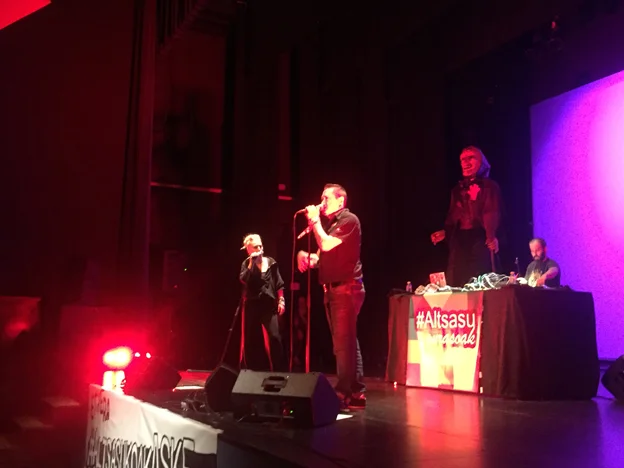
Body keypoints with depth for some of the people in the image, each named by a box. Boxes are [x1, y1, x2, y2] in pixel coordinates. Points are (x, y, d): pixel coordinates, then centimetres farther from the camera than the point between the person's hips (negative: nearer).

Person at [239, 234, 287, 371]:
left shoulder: (270, 262, 5)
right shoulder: (246, 264, 6)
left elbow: (279, 283, 7)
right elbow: (243, 280, -13)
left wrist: (281, 300, -1)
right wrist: (252, 263, -14)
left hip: (268, 304, -1)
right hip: (251, 305, 1)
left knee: (274, 337, -12)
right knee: (251, 339, 5)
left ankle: (279, 370, -7)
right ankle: (253, 369, 16)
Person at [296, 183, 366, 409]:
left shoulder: (349, 220, -8)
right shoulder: (330, 223, 19)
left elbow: (327, 245, -19)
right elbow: (323, 255, 21)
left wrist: (314, 221, -9)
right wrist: (308, 258, 1)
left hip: (347, 288, -9)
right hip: (332, 289, 9)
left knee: (343, 342, -12)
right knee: (347, 342, 10)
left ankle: (343, 393, -11)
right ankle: (356, 392, 15)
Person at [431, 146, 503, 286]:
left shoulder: (489, 186, 4)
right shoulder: (458, 189, 20)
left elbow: (493, 215, -8)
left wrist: (492, 236, -24)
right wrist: (445, 232, 2)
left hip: (480, 240, -5)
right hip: (459, 241, 5)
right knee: (455, 284, 0)